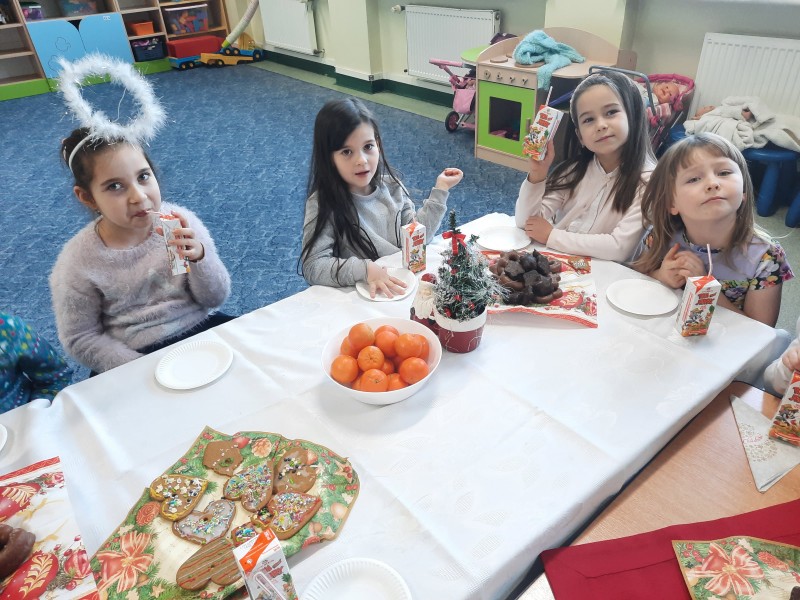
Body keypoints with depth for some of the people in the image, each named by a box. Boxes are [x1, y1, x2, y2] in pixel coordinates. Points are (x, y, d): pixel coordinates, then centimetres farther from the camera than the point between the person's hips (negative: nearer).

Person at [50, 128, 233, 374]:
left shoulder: (181, 221, -8)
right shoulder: (78, 264, -12)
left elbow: (216, 299, -3)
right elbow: (81, 339, -3)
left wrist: (199, 257, -23)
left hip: (202, 328, 3)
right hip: (143, 355, -3)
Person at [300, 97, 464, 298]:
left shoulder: (391, 186, 1)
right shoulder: (323, 203, -14)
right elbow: (313, 266, -21)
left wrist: (440, 191, 0)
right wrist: (365, 269, -32)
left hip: (401, 286, 4)